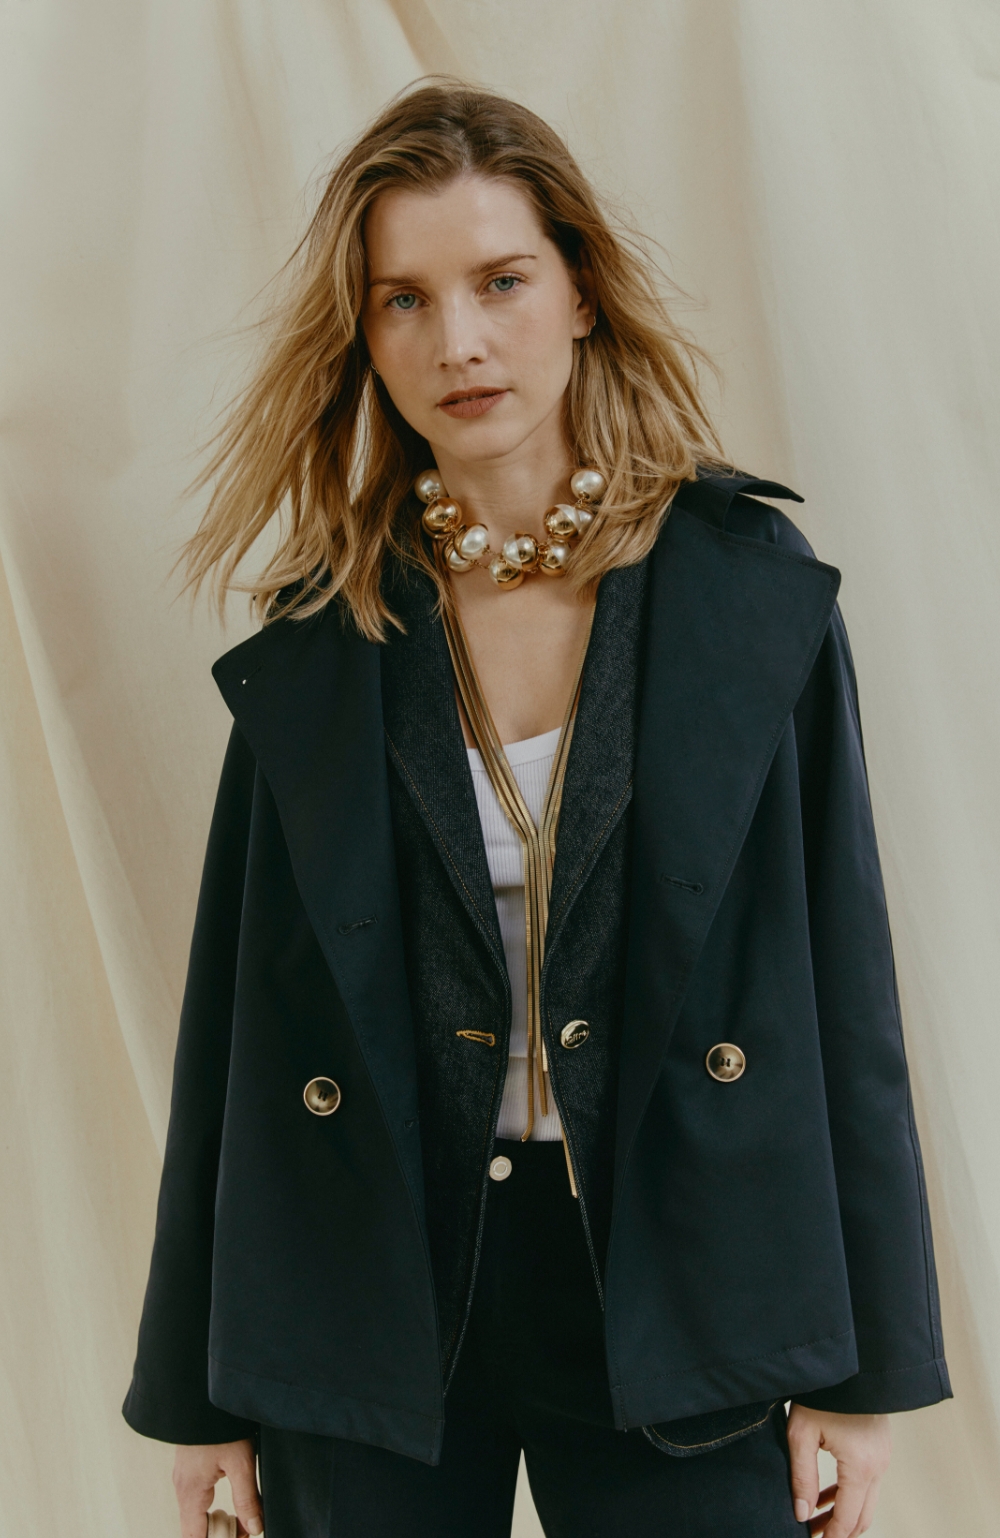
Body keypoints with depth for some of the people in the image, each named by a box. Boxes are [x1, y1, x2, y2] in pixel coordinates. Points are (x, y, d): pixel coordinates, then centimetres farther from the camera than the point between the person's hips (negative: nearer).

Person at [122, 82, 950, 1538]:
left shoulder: (753, 595, -4)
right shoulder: (315, 643, -1)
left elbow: (839, 977, -2)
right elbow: (237, 1017, 3)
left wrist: (859, 1366, -2)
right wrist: (200, 1386, 5)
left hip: (670, 1302, 0)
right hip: (372, 1307, 1)